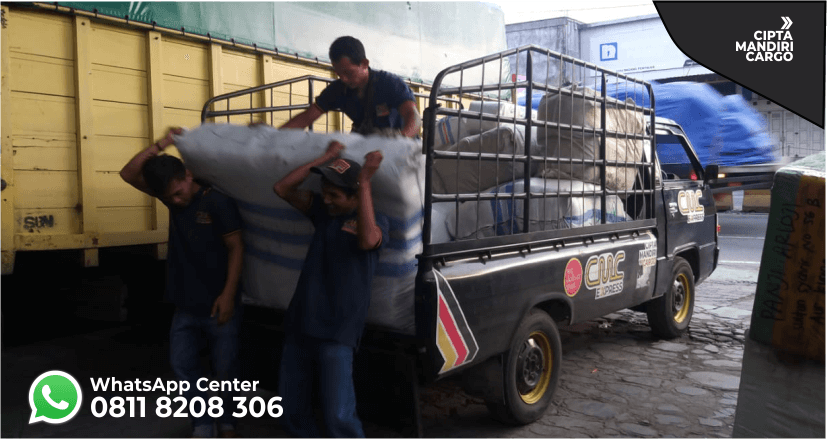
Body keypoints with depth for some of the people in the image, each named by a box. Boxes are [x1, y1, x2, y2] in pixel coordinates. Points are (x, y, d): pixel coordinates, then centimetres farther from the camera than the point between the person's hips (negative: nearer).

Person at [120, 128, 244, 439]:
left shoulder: (218, 200, -16)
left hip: (218, 303, -6)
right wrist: (159, 146, -15)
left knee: (225, 368, 4)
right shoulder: (171, 195, 2)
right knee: (183, 362, 7)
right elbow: (128, 174, -1)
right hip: (186, 303, 6)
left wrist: (228, 293, -20)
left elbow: (236, 247, -15)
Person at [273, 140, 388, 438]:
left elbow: (367, 240, -30)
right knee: (291, 413, 14)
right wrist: (324, 158, 0)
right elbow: (282, 189, 4)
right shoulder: (323, 209, 10)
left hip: (336, 334, -6)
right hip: (299, 326, 6)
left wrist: (365, 181, -30)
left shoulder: (375, 221, -7)